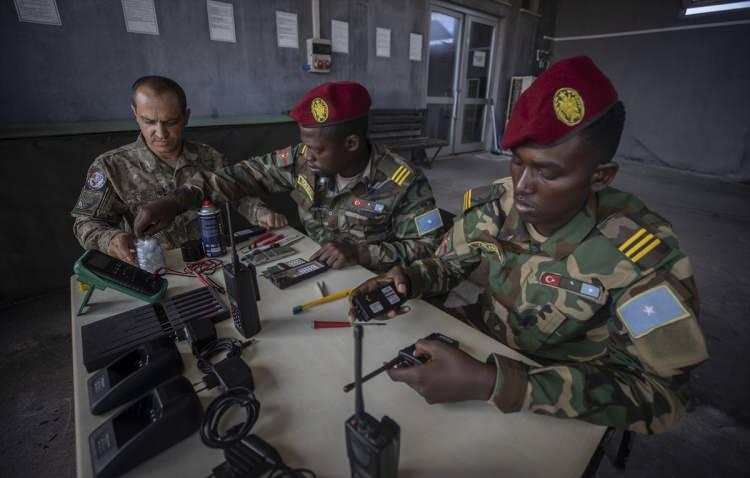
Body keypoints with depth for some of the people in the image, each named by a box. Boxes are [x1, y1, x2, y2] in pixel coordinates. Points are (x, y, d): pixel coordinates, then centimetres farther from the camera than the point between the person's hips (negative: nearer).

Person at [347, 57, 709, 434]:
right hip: (485, 349, 3)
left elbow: (660, 390, -28)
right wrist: (408, 279, -22)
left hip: (567, 401, -2)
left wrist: (491, 384, -38)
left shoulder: (640, 251, -24)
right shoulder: (491, 207, -14)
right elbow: (448, 265, 1)